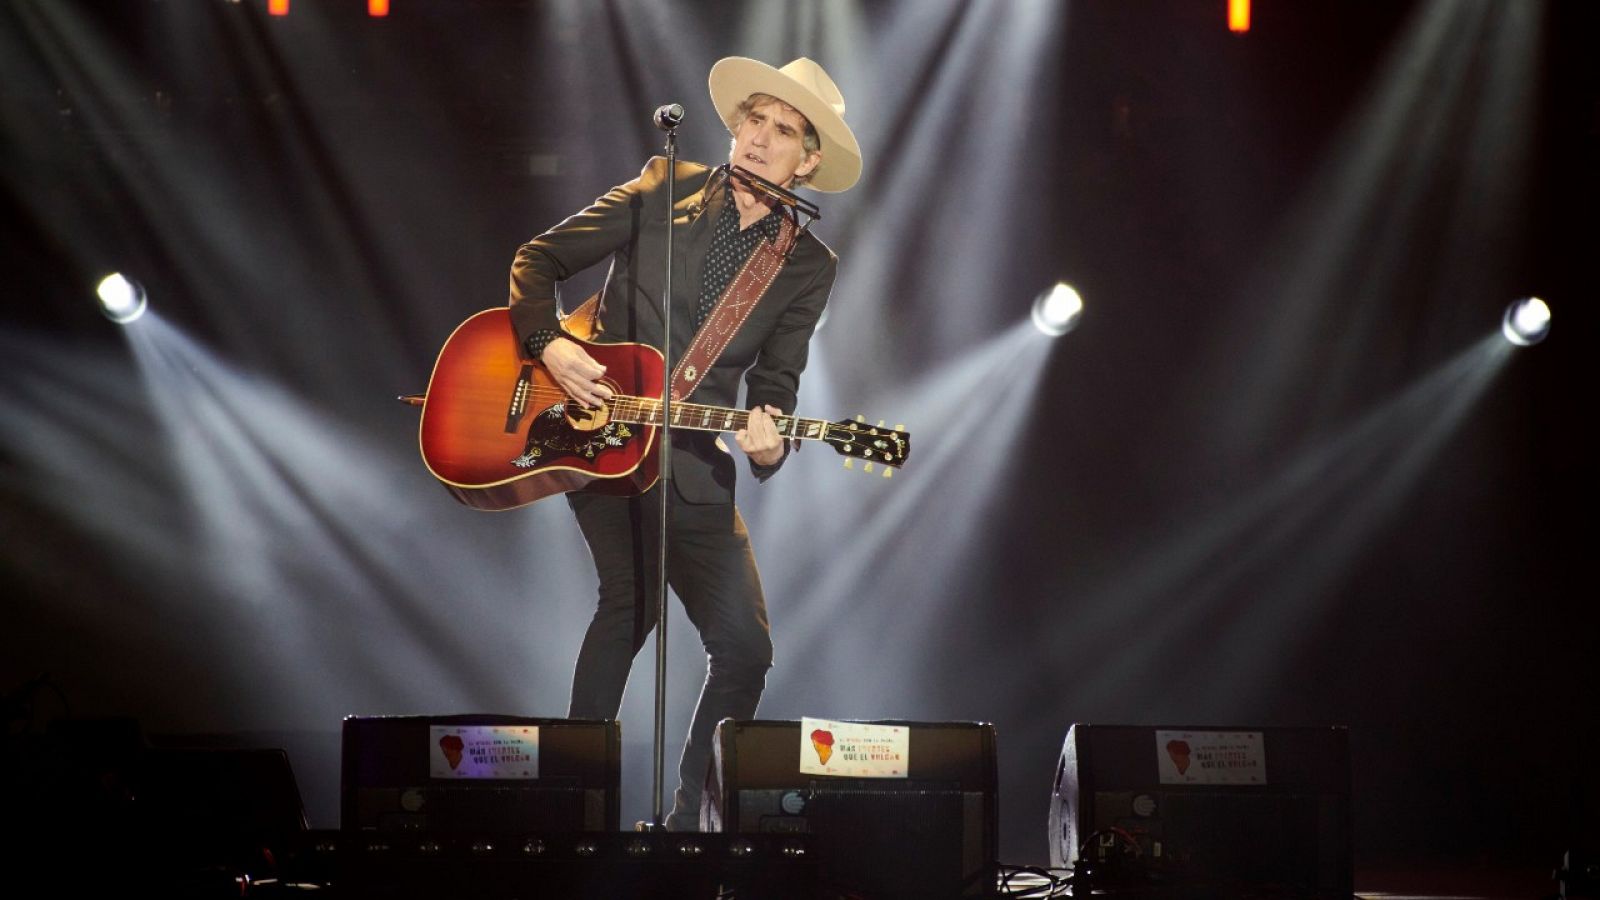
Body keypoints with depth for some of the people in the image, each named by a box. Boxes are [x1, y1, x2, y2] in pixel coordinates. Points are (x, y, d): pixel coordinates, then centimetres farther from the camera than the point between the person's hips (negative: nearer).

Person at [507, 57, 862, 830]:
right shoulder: (664, 192, 2)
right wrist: (548, 343, -12)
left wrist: (768, 444, -16)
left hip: (693, 463, 3)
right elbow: (540, 258, 5)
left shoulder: (808, 266, 6)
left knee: (744, 647, -2)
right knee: (632, 599, -18)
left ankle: (686, 819, 14)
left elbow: (776, 380, 5)